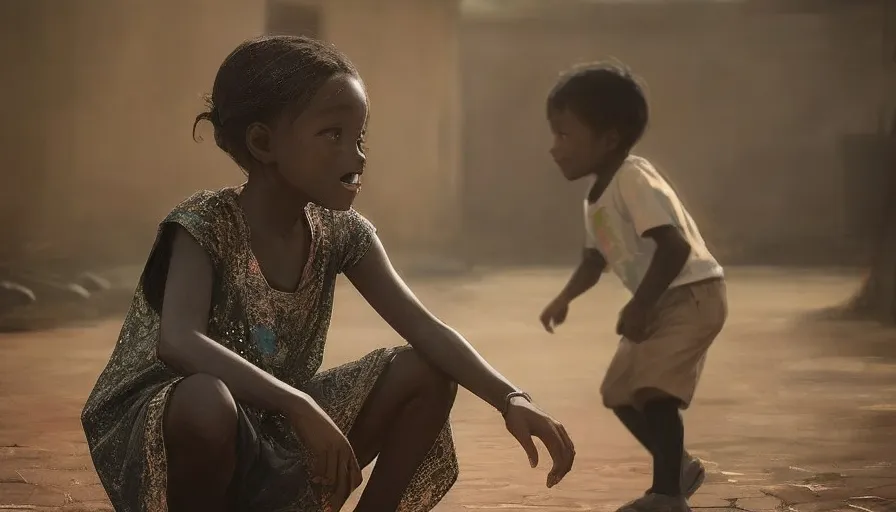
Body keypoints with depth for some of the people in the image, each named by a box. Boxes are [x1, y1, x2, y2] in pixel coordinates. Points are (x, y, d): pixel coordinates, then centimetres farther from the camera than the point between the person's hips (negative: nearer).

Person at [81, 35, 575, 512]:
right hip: (155, 431, -6)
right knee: (207, 400, -41)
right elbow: (179, 343, -39)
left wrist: (510, 399, -26)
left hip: (269, 434, 6)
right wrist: (301, 408, -46)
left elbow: (423, 328, -10)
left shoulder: (339, 232, -3)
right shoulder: (205, 225, -22)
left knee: (424, 372, -6)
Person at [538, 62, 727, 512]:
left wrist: (640, 305, -26)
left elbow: (675, 246, -30)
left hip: (693, 294, -11)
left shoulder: (634, 179, -22)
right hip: (659, 303, 11)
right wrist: (564, 298, 6)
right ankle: (678, 468, 30)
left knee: (652, 388, -21)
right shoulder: (597, 194, 10)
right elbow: (596, 257, 22)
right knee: (619, 390, 14)